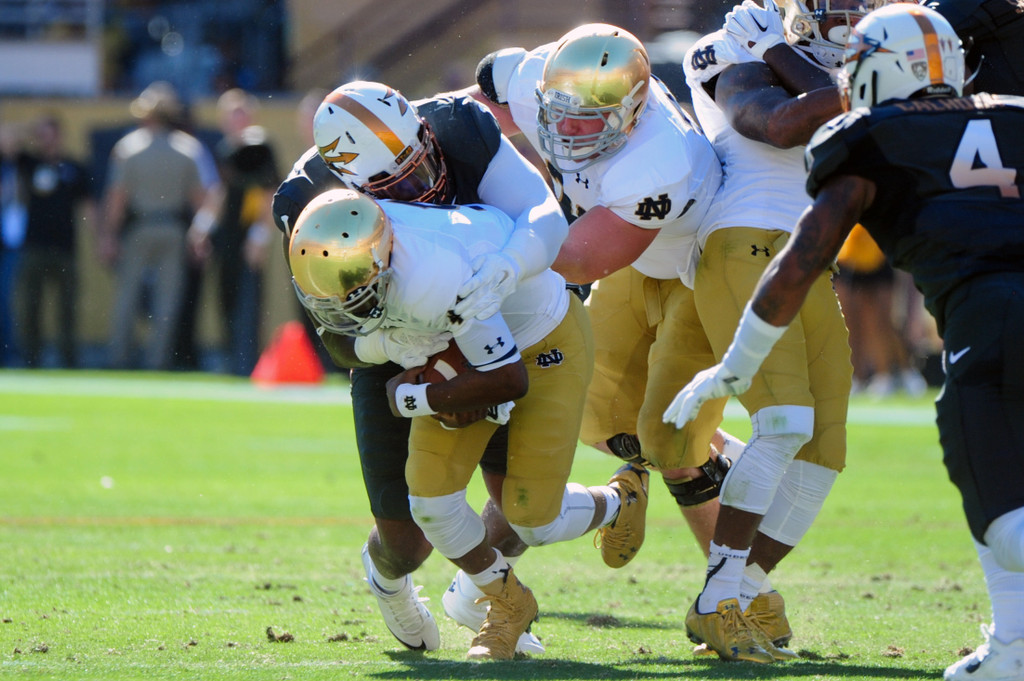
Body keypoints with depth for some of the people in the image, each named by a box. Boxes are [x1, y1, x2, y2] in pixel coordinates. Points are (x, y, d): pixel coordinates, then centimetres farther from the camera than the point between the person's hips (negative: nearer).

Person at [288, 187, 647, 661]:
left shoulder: (438, 280, -44)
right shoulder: (348, 252, -21)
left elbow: (509, 381, -34)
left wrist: (412, 400, -23)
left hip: (546, 342, -7)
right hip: (460, 343, 7)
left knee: (532, 520, -5)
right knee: (431, 498, -5)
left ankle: (619, 502, 30)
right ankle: (507, 604, 20)